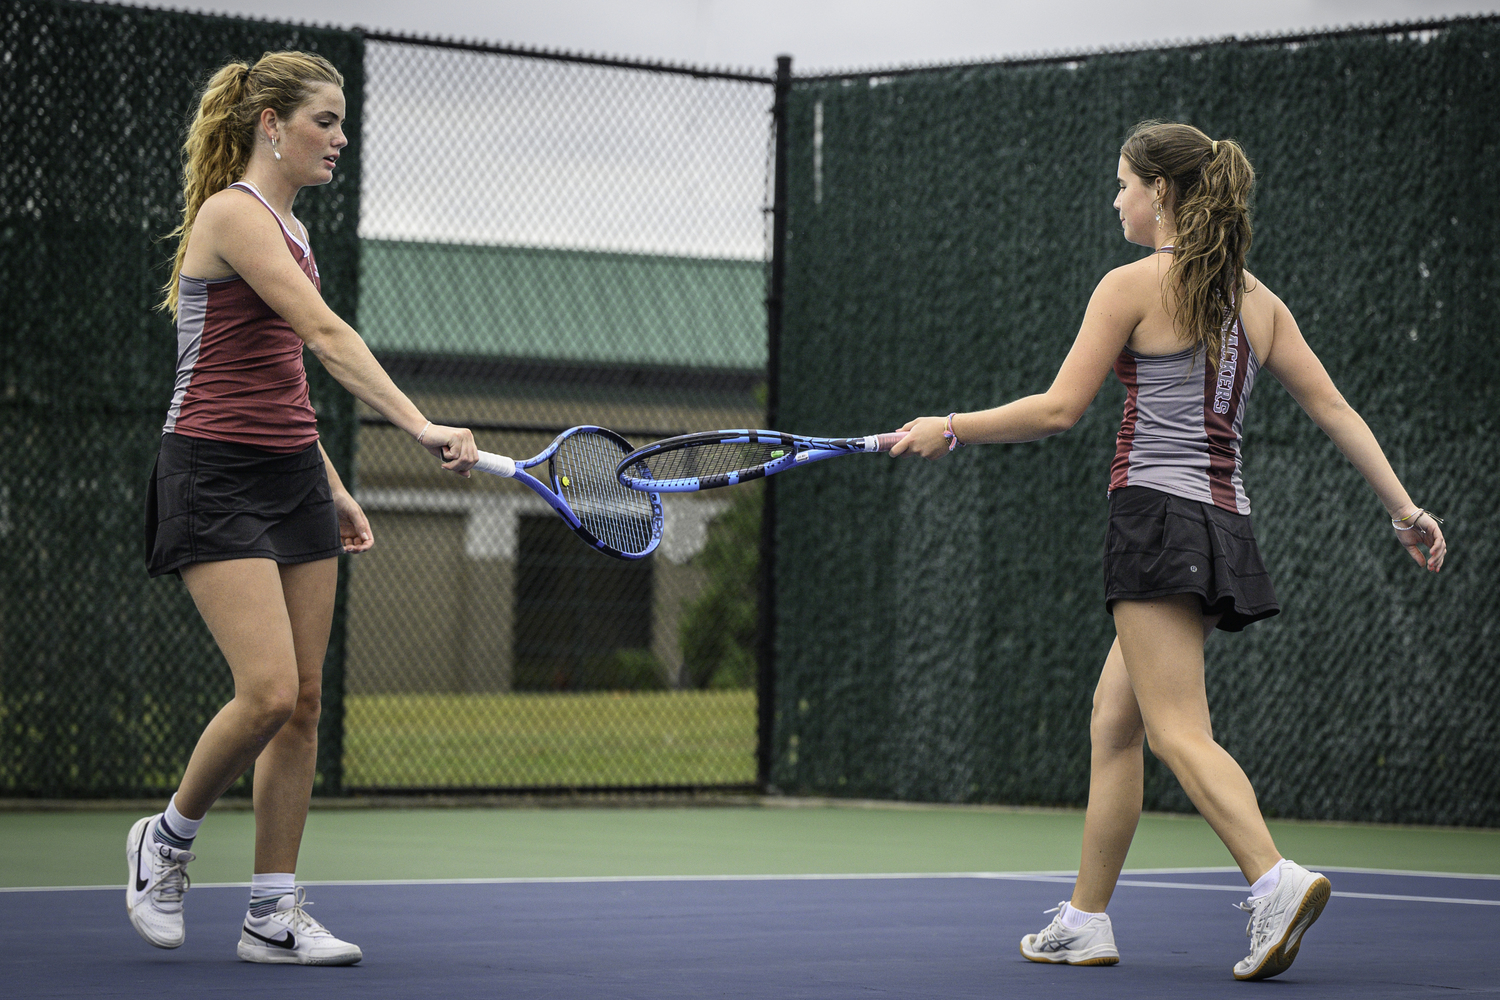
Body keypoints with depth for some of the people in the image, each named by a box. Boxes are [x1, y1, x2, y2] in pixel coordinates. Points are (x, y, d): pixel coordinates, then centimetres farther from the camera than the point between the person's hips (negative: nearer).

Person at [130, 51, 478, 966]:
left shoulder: (290, 230, 15)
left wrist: (333, 489, 19)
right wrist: (420, 425, -33)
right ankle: (167, 840, 9)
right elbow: (326, 333, -25)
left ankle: (275, 916, 8)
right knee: (268, 693, -16)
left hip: (293, 476, 9)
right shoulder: (233, 213, -13)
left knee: (304, 701, 4)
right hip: (216, 478, -9)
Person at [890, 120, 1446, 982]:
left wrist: (951, 429, 4)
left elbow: (1059, 410, -7)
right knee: (1113, 722, 15)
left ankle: (1277, 880, -31)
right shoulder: (1257, 300, 14)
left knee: (1179, 730, -13)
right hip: (1225, 522, 8)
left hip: (1160, 515, -8)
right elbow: (1334, 409, 11)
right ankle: (1087, 921, 17)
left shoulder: (1135, 286, -5)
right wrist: (1405, 508, 13)